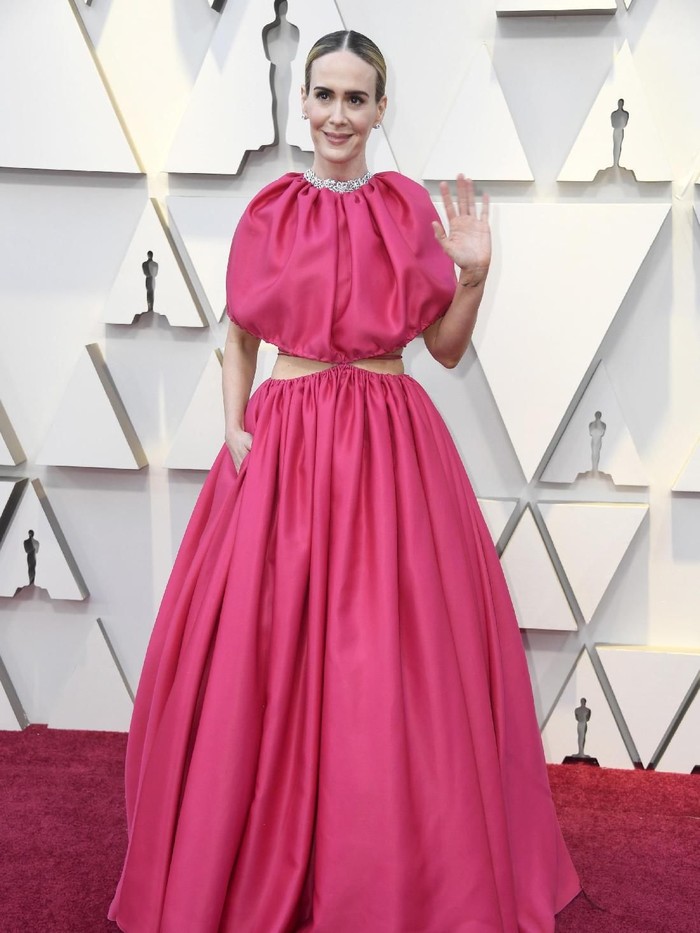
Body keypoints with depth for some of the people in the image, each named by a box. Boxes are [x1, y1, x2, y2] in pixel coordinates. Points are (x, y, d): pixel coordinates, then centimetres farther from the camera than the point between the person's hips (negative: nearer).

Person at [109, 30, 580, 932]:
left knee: (396, 666, 0)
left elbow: (446, 349, 7)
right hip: (283, 442, 1)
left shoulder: (411, 207, 6)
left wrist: (473, 275, -9)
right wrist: (236, 427, -2)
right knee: (263, 653, 1)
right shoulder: (269, 212, 7)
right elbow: (238, 339, 12)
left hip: (392, 447, 0)